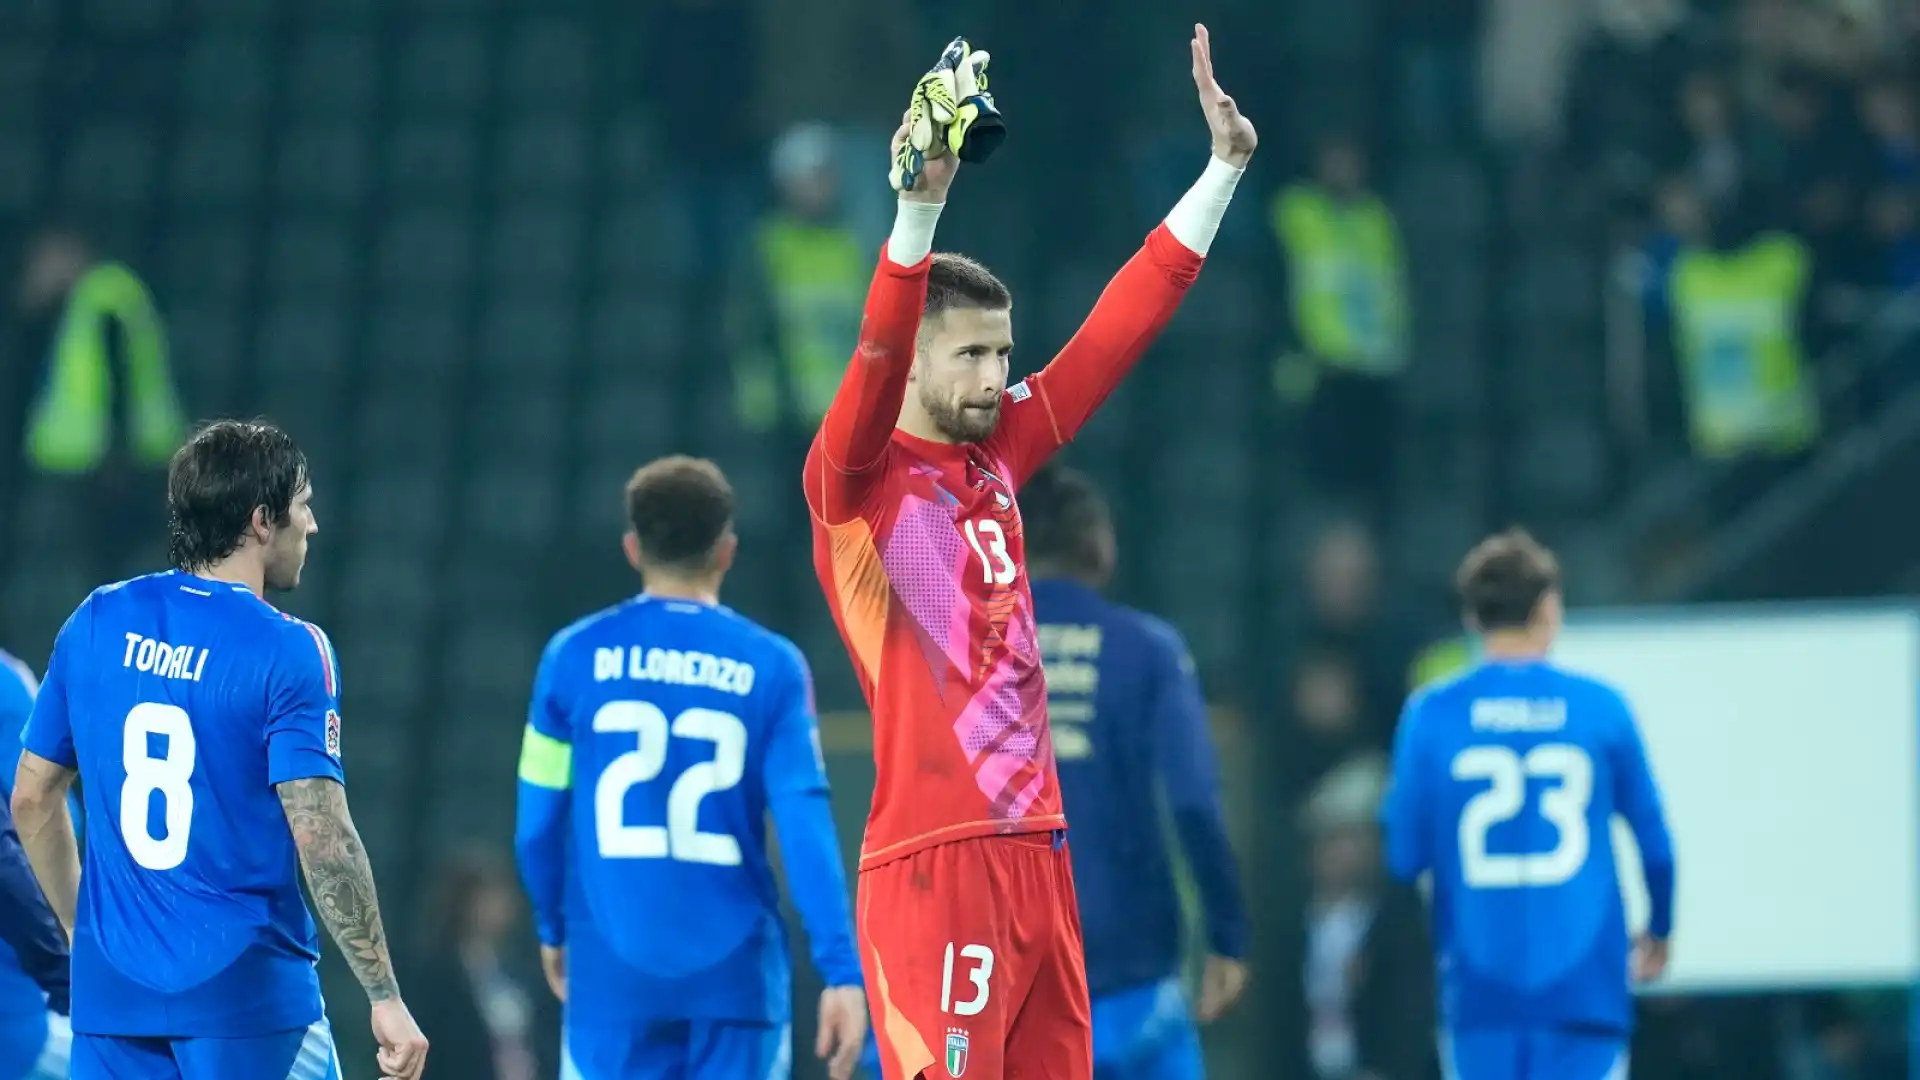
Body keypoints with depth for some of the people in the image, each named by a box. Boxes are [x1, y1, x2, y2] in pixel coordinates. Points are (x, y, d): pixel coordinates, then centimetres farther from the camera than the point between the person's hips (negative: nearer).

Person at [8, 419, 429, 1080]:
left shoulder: (94, 625, 6)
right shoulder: (286, 651, -10)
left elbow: (32, 798, 12)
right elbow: (321, 836, -16)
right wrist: (386, 999, -12)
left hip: (112, 995, 5)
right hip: (250, 997, -5)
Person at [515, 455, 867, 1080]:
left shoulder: (576, 656, 2)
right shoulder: (771, 666, 0)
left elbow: (539, 824, 4)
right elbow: (806, 825, -8)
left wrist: (553, 927, 21)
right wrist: (841, 971, -9)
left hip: (612, 978, 0)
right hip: (736, 979, 0)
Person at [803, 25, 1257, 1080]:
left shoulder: (996, 457, 14)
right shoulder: (855, 481, -4)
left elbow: (1116, 331, 15)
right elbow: (873, 362, -23)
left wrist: (1223, 169, 13)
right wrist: (920, 207, -38)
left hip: (1035, 846, 7)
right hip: (932, 860, -7)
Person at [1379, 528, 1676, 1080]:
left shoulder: (1431, 714, -1)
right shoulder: (1601, 708, -1)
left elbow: (1405, 856, -1)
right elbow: (1655, 842, 3)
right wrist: (1658, 931, 22)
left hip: (1480, 988, 1)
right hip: (1585, 987, -1)